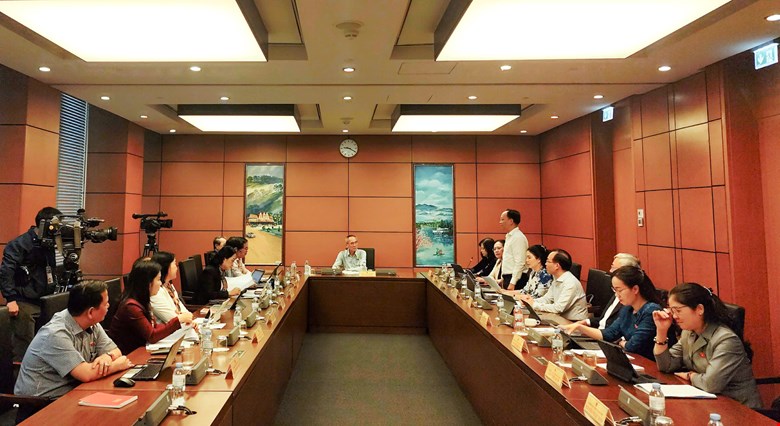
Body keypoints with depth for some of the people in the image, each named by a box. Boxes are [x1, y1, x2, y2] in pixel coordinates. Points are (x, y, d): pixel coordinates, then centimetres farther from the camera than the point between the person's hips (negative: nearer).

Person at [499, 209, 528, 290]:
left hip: (514, 279, -9)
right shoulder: (509, 236, 16)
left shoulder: (518, 237, -14)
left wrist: (512, 283, -23)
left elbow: (519, 263, -20)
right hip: (507, 278, 9)